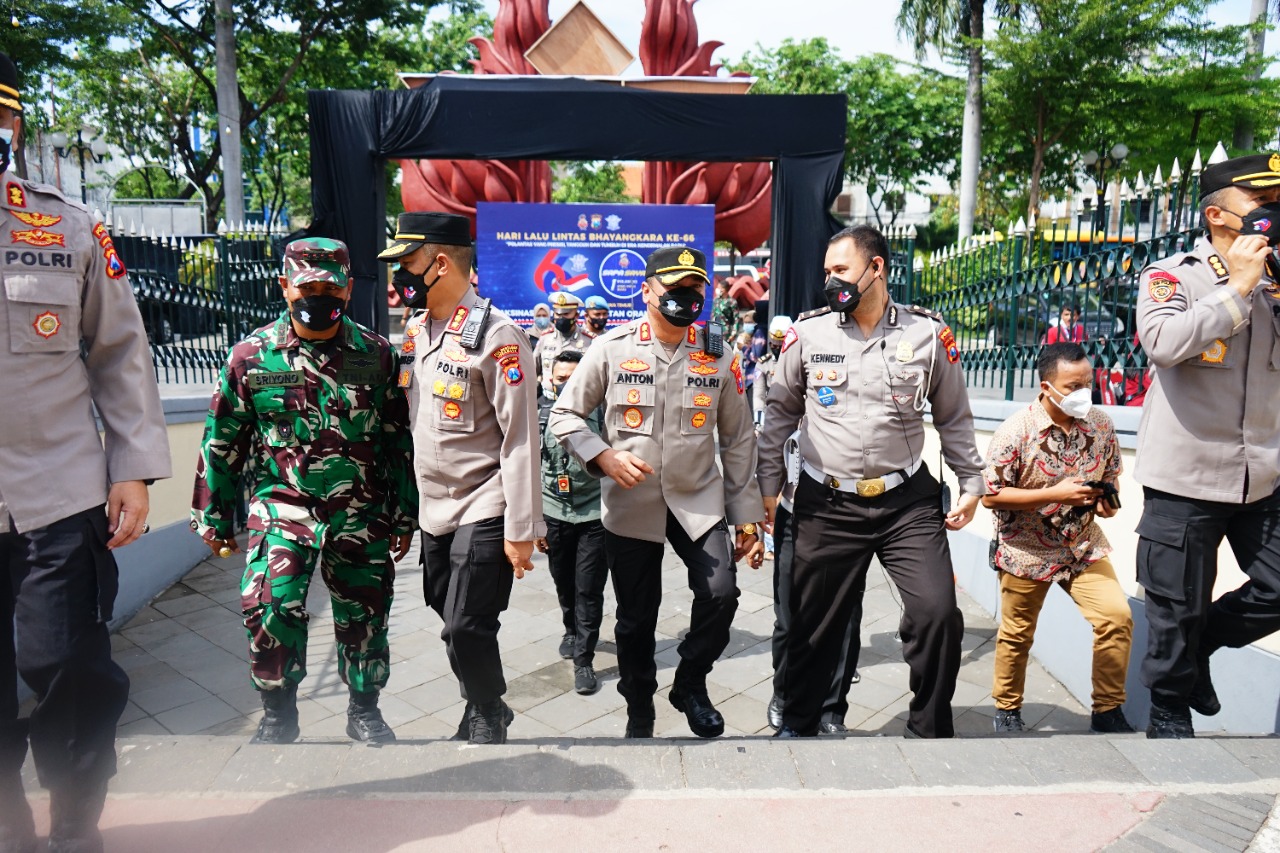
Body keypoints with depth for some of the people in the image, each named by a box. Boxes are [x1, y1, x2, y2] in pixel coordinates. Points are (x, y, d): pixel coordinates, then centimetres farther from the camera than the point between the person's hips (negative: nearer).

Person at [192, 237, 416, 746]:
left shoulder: (378, 355, 0)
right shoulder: (251, 356, 0)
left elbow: (400, 442, 5)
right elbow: (222, 444, 7)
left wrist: (404, 514, 6)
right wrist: (215, 517, 9)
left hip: (361, 510, 1)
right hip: (282, 502, 0)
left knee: (364, 617, 9)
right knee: (270, 608, -15)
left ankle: (365, 712, 32)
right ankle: (278, 715, 11)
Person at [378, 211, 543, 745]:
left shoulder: (496, 335, -15)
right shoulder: (414, 331, 10)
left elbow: (520, 438, -17)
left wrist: (522, 528, -17)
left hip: (483, 510, -8)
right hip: (433, 510, 8)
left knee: (466, 629, -5)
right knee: (453, 621, 17)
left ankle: (489, 720, 22)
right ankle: (478, 716, 38)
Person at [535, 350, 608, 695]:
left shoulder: (600, 412, -6)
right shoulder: (540, 415, 1)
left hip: (594, 514, -2)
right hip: (554, 514, 3)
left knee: (589, 588, -1)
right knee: (564, 584, 16)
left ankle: (584, 658, 12)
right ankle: (572, 631, 43)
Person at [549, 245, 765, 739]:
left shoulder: (718, 357, 2)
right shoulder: (612, 349, -4)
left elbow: (738, 440, 6)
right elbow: (564, 415, 1)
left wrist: (747, 515, 4)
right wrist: (604, 456, -16)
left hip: (700, 501, 1)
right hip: (630, 505, -1)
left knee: (721, 593, -17)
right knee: (635, 619, 9)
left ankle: (690, 684, 14)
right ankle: (639, 712, 35)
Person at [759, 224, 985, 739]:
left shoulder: (928, 334, 2)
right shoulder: (808, 333, 1)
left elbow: (954, 418, 12)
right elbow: (779, 412, 9)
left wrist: (971, 484, 8)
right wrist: (768, 485, 6)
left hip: (908, 502, 0)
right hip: (826, 504, 0)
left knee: (938, 614, -7)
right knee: (814, 624, 9)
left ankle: (929, 732, 17)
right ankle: (797, 724, 31)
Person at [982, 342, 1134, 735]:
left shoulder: (1101, 426, -4)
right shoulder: (1016, 431, -19)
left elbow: (1110, 476, 12)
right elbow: (990, 495, -18)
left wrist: (1107, 500, -11)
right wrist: (1056, 494, -24)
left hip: (1084, 547, 4)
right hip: (1027, 551, -3)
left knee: (1117, 616, -12)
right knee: (1016, 633, 10)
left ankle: (1107, 712, 9)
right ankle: (1007, 710, 34)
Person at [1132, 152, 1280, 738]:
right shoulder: (1173, 275, -5)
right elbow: (1165, 343, -24)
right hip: (1186, 477, -5)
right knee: (1177, 611, 7)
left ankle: (1200, 646, 35)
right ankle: (1169, 711, 28)